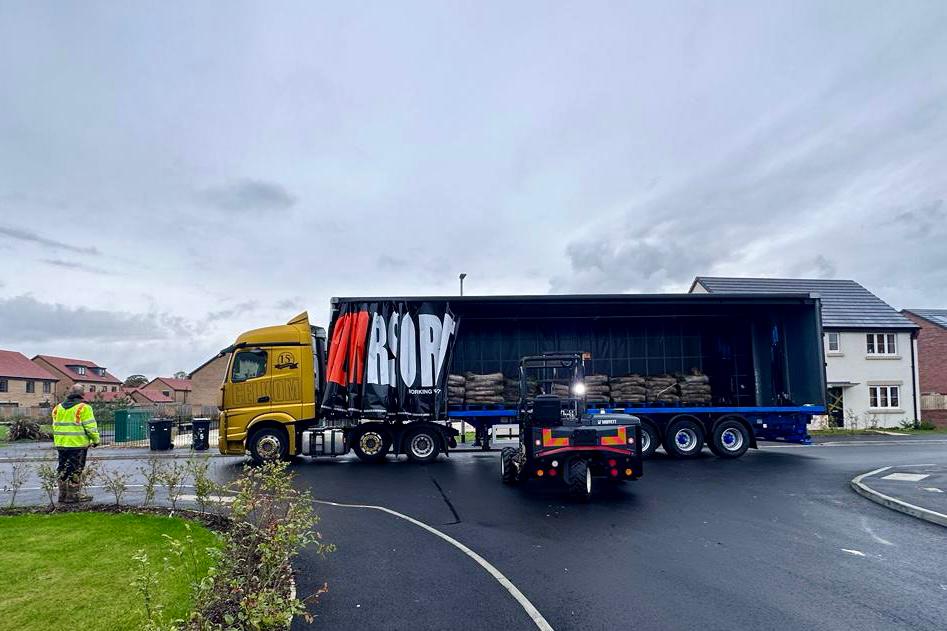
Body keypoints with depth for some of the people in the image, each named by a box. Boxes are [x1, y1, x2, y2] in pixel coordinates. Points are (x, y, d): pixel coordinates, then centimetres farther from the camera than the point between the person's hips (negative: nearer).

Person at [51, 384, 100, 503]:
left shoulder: (58, 408, 11)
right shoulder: (83, 408, -10)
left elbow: (55, 426, 15)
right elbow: (90, 427, -12)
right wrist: (96, 440, 0)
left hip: (61, 444, 6)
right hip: (78, 444, -6)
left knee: (63, 470, 14)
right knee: (75, 471, 0)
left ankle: (63, 495, 20)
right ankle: (73, 496, 3)